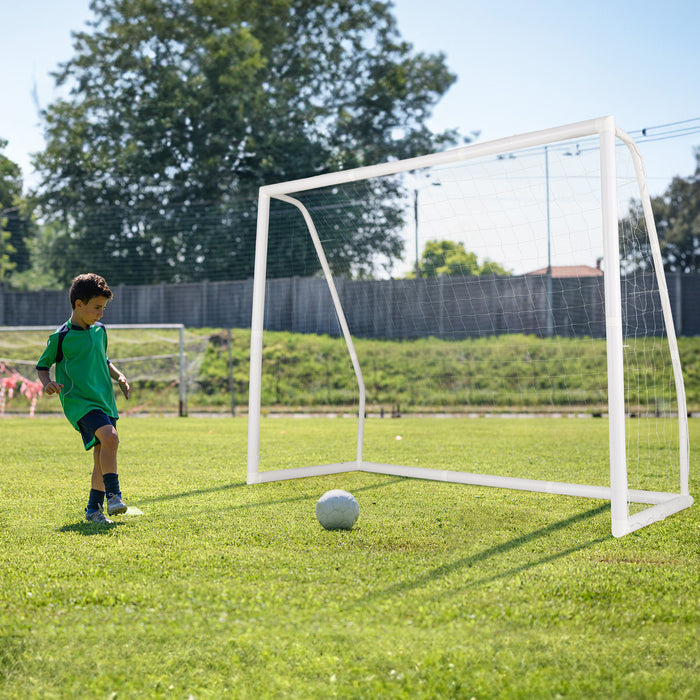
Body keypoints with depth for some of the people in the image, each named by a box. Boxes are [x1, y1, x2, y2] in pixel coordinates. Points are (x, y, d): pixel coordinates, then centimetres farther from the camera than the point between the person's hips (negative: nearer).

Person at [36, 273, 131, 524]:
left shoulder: (99, 330, 12)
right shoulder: (61, 337, -6)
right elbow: (42, 365, 5)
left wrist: (118, 376, 12)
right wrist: (47, 383, -14)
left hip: (104, 400, 7)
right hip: (79, 401, -7)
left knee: (102, 453, 5)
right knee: (109, 437, -28)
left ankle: (94, 509, 17)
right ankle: (113, 494, -21)